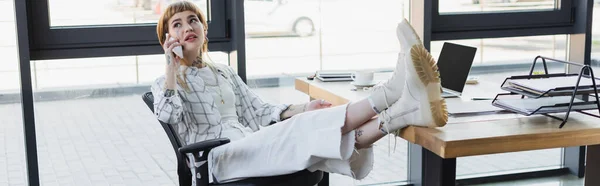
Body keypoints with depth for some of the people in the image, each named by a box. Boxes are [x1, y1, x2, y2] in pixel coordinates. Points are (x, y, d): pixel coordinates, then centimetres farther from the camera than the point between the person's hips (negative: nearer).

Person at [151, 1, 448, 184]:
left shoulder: (225, 73, 27)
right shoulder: (165, 82, 13)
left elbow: (259, 113, 22)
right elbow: (167, 115, -10)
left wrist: (302, 110, 5)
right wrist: (171, 65, -7)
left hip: (249, 148, 5)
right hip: (217, 159, -5)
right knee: (300, 131, -32)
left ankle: (405, 110, -50)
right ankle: (387, 93, -50)